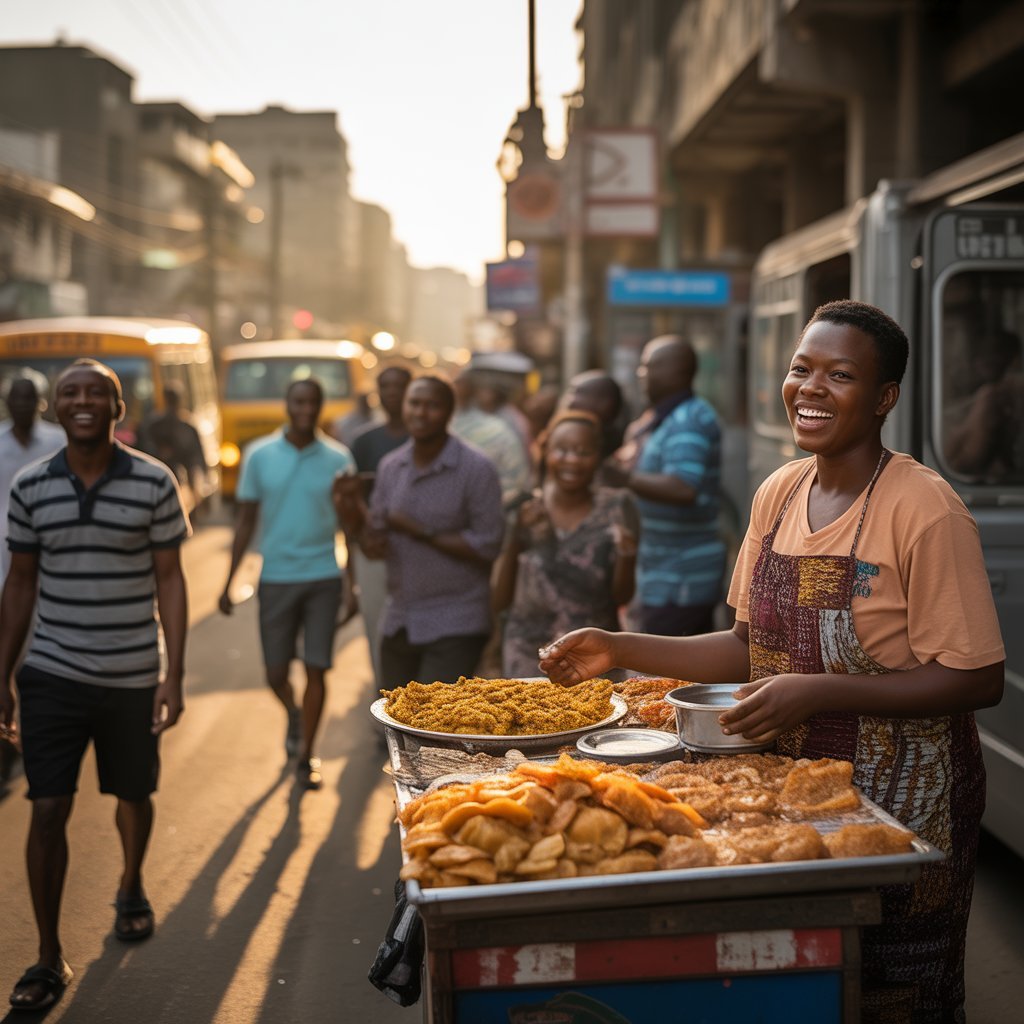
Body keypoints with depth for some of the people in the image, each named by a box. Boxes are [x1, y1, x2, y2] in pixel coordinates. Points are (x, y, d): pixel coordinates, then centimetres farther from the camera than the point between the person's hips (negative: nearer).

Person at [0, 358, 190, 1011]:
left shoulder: (154, 482, -7)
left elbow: (170, 581, -4)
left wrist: (174, 677, -9)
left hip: (133, 677, 0)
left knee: (134, 797, 16)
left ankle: (132, 887, 46)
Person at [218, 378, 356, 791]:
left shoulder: (338, 458, -1)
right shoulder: (259, 455, 1)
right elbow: (246, 520, 6)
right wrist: (229, 582, 5)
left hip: (324, 576, -1)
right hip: (276, 577, 1)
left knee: (316, 668, 0)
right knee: (275, 672, 7)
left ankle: (306, 757, 14)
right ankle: (294, 716, 40)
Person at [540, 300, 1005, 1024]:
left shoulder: (925, 510, -17)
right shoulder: (778, 494, 5)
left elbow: (977, 680, -18)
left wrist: (817, 694, -26)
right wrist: (620, 651, 1)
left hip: (902, 802, -6)